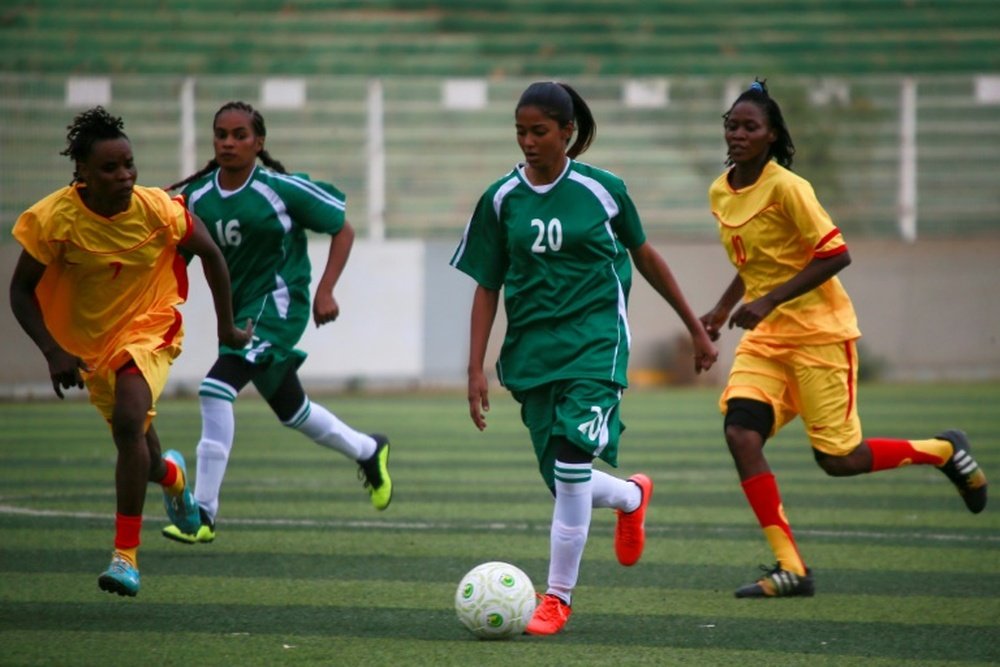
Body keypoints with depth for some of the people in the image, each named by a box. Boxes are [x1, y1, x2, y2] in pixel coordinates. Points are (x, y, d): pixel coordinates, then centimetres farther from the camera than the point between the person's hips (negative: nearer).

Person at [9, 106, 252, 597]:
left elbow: (210, 254, -3)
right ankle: (170, 473, 57)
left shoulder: (158, 209, -21)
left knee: (130, 421, -28)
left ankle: (126, 556, -22)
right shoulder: (55, 220, -22)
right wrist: (53, 352, -24)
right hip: (88, 342, 2)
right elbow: (21, 290, -12)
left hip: (150, 328, -2)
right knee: (137, 449, 15)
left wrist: (226, 327, 3)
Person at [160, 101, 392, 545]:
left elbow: (342, 229, -3)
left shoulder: (282, 189, -13)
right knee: (290, 410, 21)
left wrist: (325, 291, -11)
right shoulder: (198, 196, -1)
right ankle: (368, 451, 50)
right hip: (238, 308, 7)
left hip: (278, 304, -7)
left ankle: (203, 512, -21)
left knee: (216, 389, -23)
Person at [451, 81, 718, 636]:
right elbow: (487, 288, 7)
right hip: (531, 350, 3)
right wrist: (476, 370, 0)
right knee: (562, 483, 6)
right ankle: (632, 496, 41)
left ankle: (558, 597, -5)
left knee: (571, 467, -18)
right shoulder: (502, 199, 1)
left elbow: (645, 257, 10)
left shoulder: (601, 190, -4)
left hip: (594, 342, -3)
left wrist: (696, 328, 16)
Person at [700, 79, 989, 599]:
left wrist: (769, 300, -24)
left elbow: (836, 255, -19)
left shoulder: (786, 187, -17)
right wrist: (723, 309, 12)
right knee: (740, 435, -13)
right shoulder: (720, 193, 7)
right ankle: (790, 568, -7)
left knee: (839, 458, -5)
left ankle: (943, 450, 22)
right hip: (765, 338, 7)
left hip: (818, 331, -7)